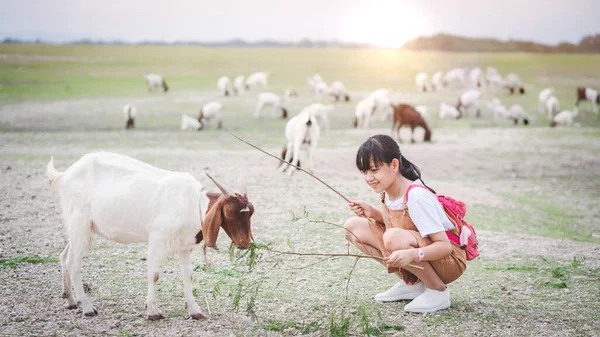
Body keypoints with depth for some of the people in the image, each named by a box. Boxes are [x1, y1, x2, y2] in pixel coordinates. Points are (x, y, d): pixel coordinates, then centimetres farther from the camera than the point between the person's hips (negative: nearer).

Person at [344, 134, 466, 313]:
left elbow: (444, 246, -27)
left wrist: (411, 254, -45)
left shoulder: (417, 197, -26)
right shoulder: (388, 191, -3)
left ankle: (438, 291, -13)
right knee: (353, 226, -3)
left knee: (393, 238, -37)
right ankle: (411, 283, 4)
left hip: (449, 259, -8)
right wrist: (373, 213, -10)